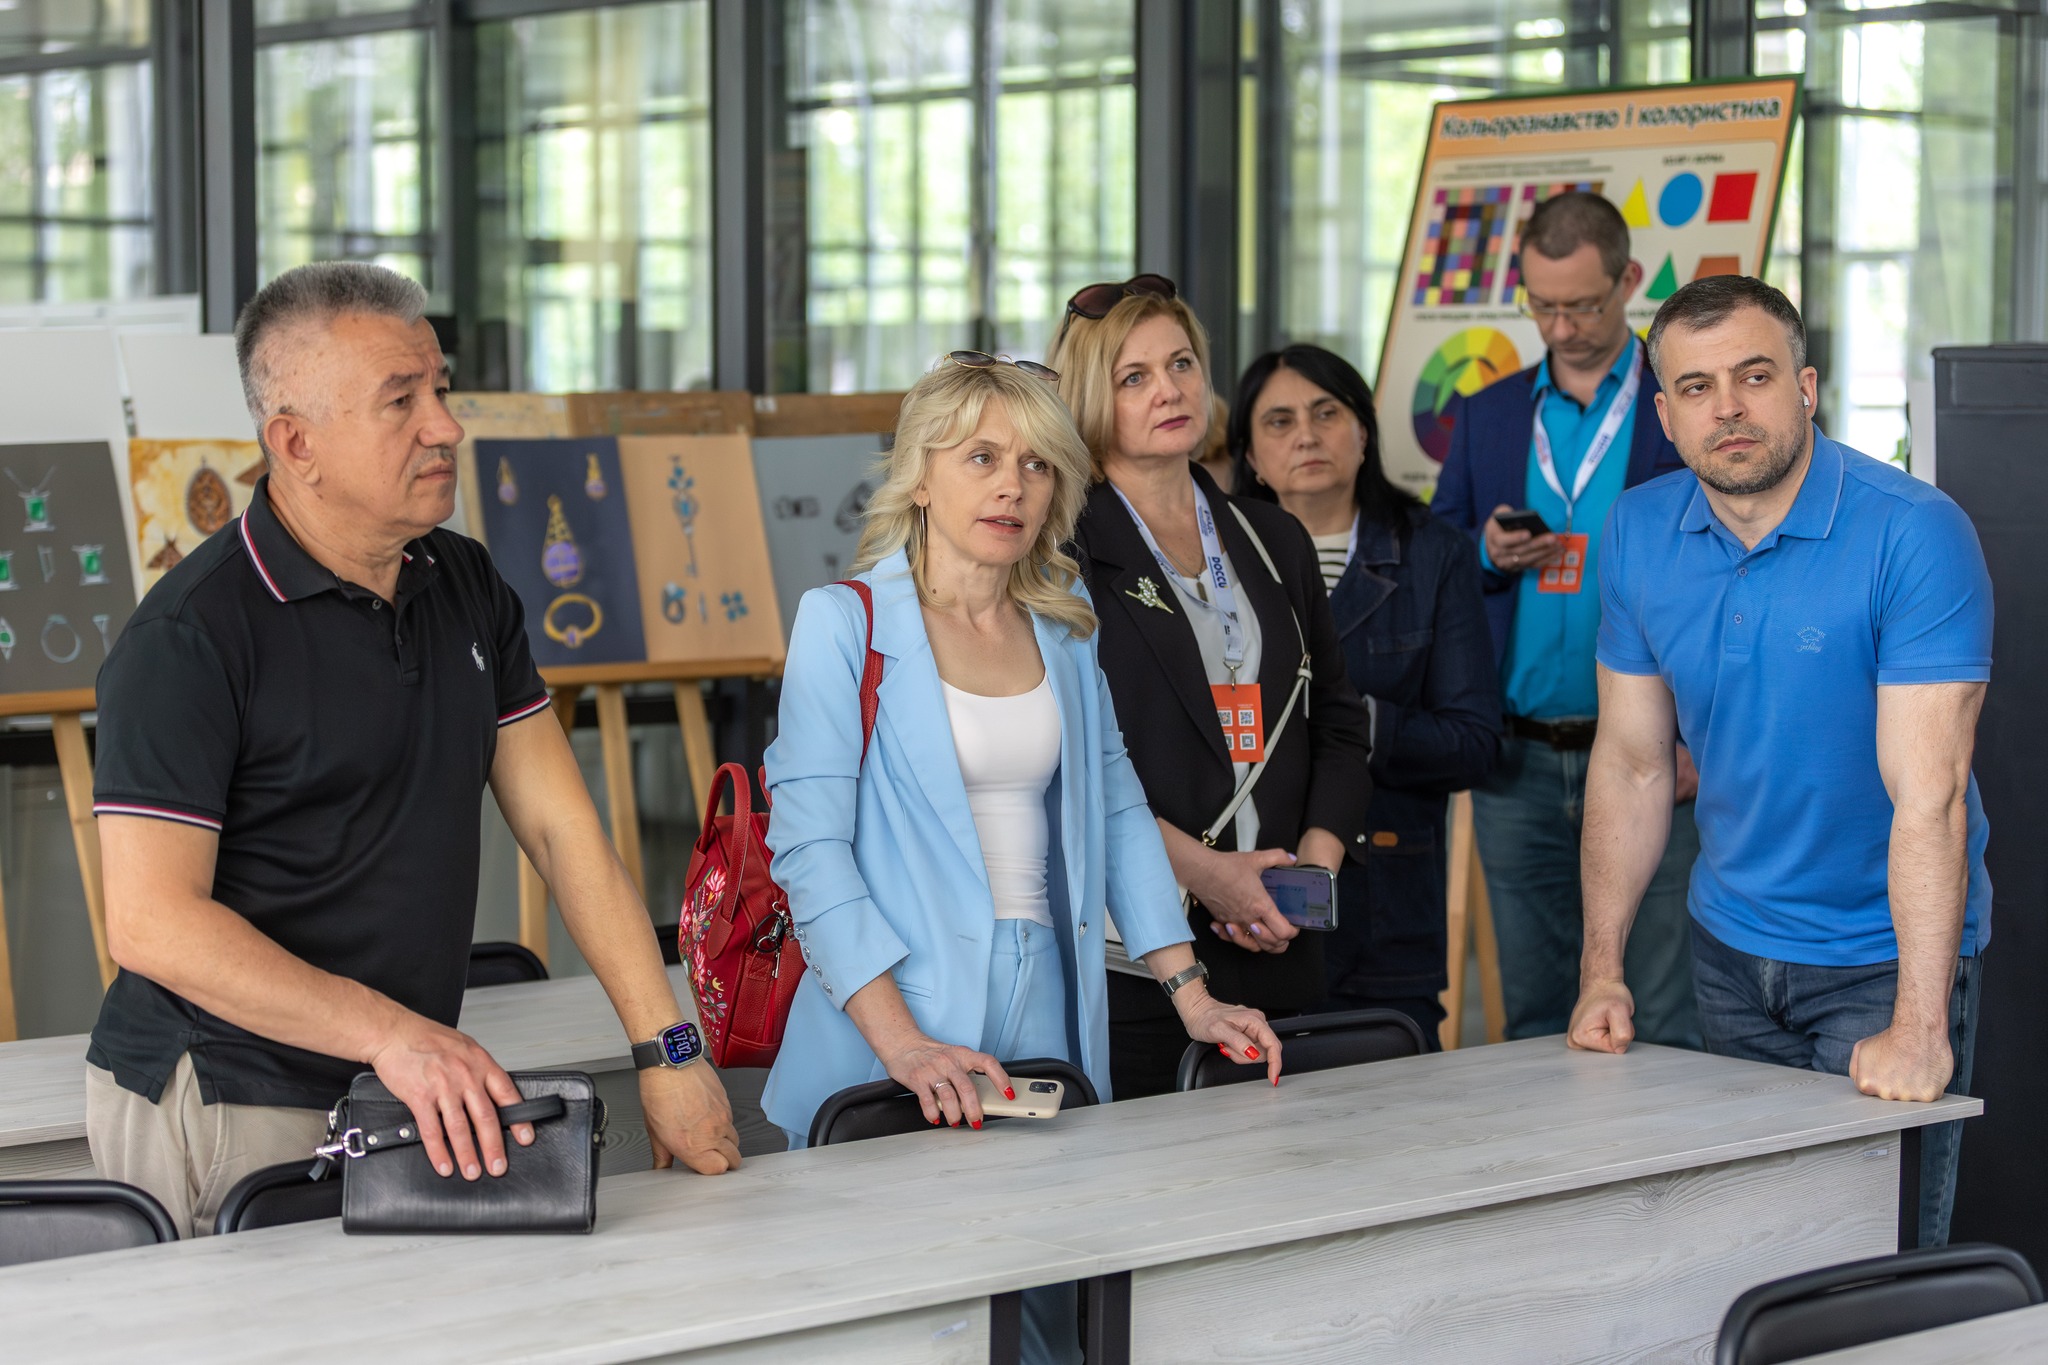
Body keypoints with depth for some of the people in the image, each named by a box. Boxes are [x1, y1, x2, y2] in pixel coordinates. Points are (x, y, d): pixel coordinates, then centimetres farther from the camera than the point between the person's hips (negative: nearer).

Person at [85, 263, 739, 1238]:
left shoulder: (468, 590, 11)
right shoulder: (190, 635, -13)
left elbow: (562, 829, 9)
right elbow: (153, 921, -19)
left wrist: (668, 1048, 0)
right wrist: (388, 1032, -27)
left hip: (409, 1102, 6)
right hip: (234, 1112, -6)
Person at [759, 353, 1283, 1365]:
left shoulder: (1064, 627, 12)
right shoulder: (845, 623, -5)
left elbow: (1114, 810, 18)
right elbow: (810, 846, -12)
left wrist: (1189, 993, 8)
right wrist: (902, 1042, -22)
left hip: (1044, 1022, 5)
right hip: (890, 1047, -5)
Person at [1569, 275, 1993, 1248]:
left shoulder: (1915, 535, -19)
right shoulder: (1639, 534, -2)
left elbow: (1928, 795, -24)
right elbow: (1632, 764, 6)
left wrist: (1919, 1027, -29)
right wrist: (1602, 969, 2)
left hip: (1884, 956, -5)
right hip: (1730, 947, 5)